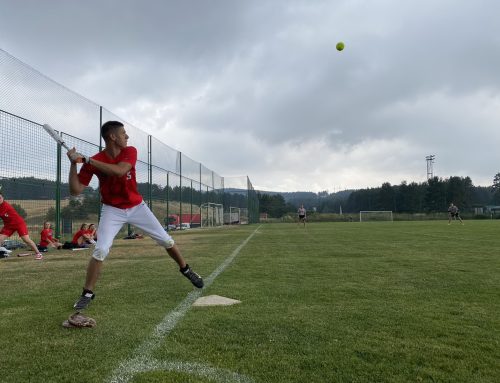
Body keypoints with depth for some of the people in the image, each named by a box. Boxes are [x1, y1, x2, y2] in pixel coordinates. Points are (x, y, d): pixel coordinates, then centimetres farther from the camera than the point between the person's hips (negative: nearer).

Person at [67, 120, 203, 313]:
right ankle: (87, 293, 4)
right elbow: (75, 191, -17)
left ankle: (185, 269, 26)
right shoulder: (93, 161, -15)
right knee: (100, 251, -16)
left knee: (166, 241, 3)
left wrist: (87, 160, -34)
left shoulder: (130, 151, -14)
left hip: (137, 207, 2)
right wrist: (74, 164, -28)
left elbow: (119, 171, -35)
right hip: (112, 210, -1)